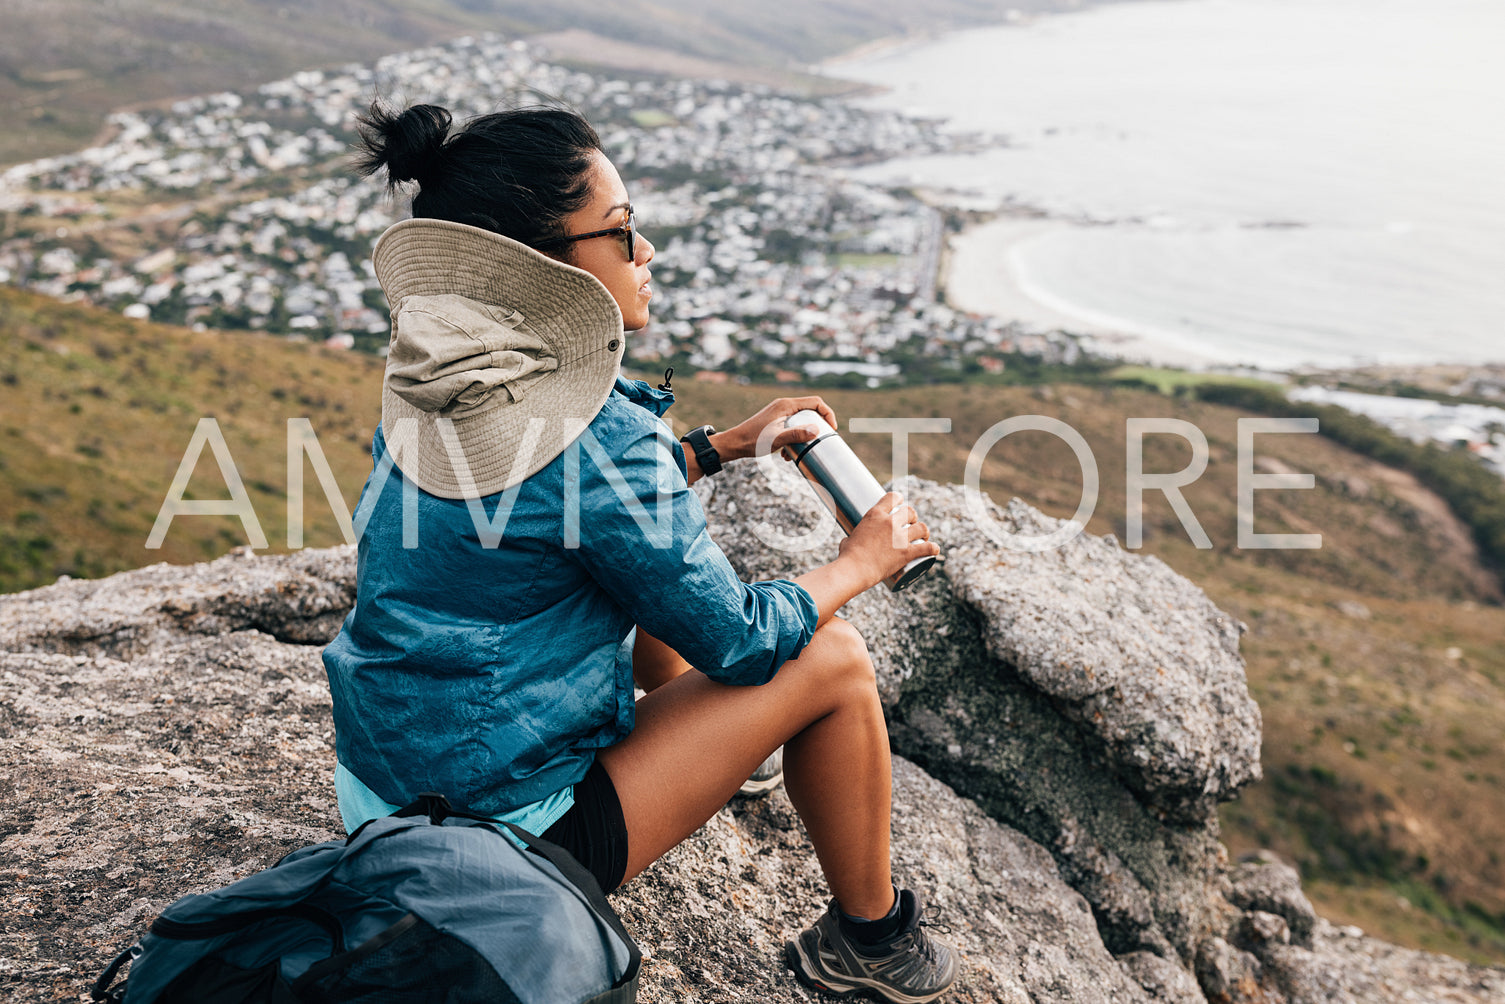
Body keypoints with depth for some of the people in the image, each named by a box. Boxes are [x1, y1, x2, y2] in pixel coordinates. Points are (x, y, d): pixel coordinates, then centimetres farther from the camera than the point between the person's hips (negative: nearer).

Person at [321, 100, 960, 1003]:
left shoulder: (431, 379, -2)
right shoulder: (596, 437, -28)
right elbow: (738, 642, -15)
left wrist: (726, 445, 13)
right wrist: (864, 561, 1)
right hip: (512, 839, -8)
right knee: (834, 661, -2)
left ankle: (690, 755, 39)